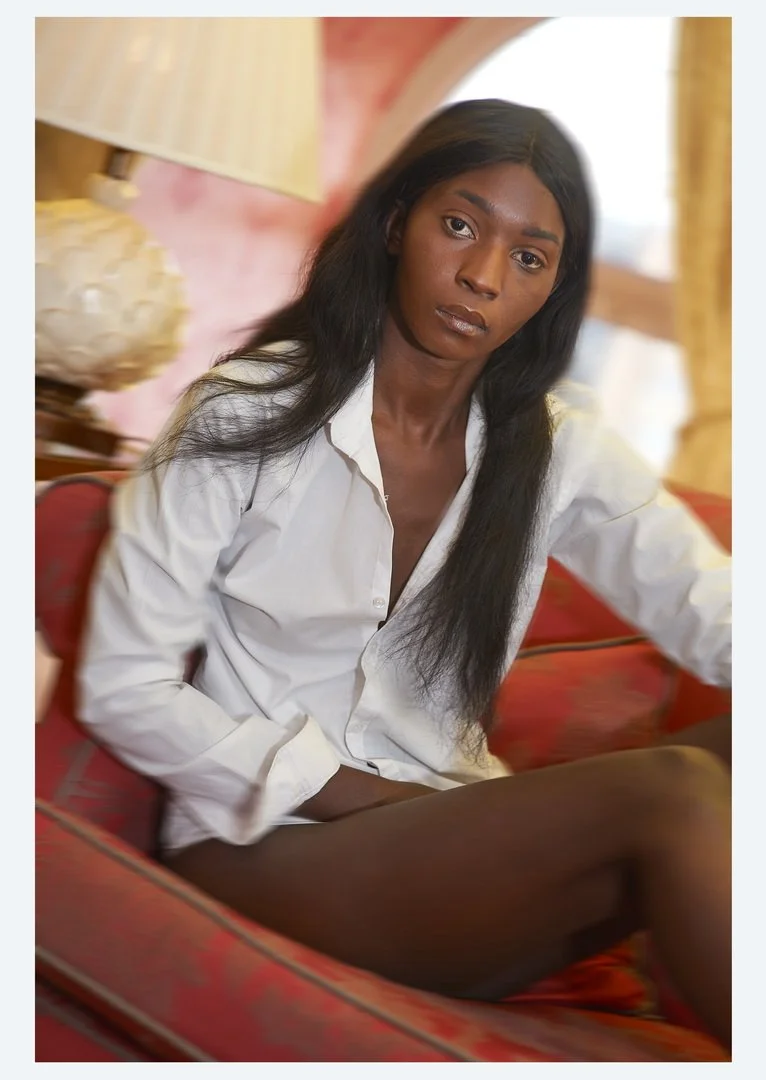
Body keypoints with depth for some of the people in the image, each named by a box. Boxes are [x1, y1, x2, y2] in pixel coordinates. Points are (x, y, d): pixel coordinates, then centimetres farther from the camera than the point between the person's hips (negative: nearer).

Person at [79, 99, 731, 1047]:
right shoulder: (247, 416, -6)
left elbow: (715, 611, -11)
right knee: (669, 793, -28)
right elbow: (122, 686, -7)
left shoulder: (557, 451, 5)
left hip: (456, 840, 5)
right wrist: (367, 795, -14)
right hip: (263, 851, -4)